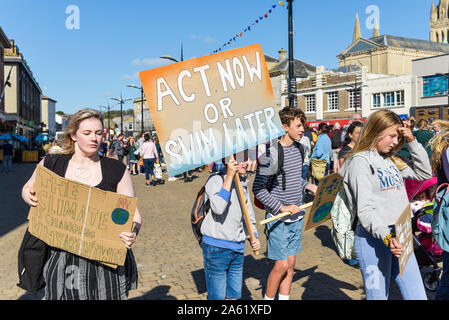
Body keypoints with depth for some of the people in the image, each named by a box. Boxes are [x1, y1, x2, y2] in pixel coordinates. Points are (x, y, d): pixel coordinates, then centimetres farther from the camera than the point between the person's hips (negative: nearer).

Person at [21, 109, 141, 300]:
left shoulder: (116, 169, -1)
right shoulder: (51, 164, 3)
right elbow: (28, 188, 21)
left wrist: (133, 232, -22)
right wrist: (28, 195, -2)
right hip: (63, 262, 1)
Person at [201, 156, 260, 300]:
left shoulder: (244, 185, 13)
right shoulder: (216, 179, -11)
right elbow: (218, 208, -29)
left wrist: (253, 237, 2)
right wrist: (229, 175, -26)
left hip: (238, 249, 7)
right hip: (216, 249, -7)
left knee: (234, 295, 15)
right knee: (217, 297, 2)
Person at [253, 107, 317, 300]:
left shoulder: (299, 148, 6)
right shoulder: (272, 153, -18)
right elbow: (258, 189, -17)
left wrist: (308, 185, 3)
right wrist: (282, 207, -20)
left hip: (297, 216, 7)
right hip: (278, 219, -7)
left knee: (291, 263, 13)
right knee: (281, 265, -1)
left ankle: (284, 298, 27)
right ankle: (268, 299, 20)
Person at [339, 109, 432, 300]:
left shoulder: (391, 161, 16)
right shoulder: (361, 161, -9)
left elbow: (424, 174, 18)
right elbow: (365, 210, -17)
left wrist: (412, 141, 9)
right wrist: (387, 237, -30)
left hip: (399, 237, 8)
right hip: (374, 239, -7)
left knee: (417, 296, 9)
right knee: (378, 296, 3)